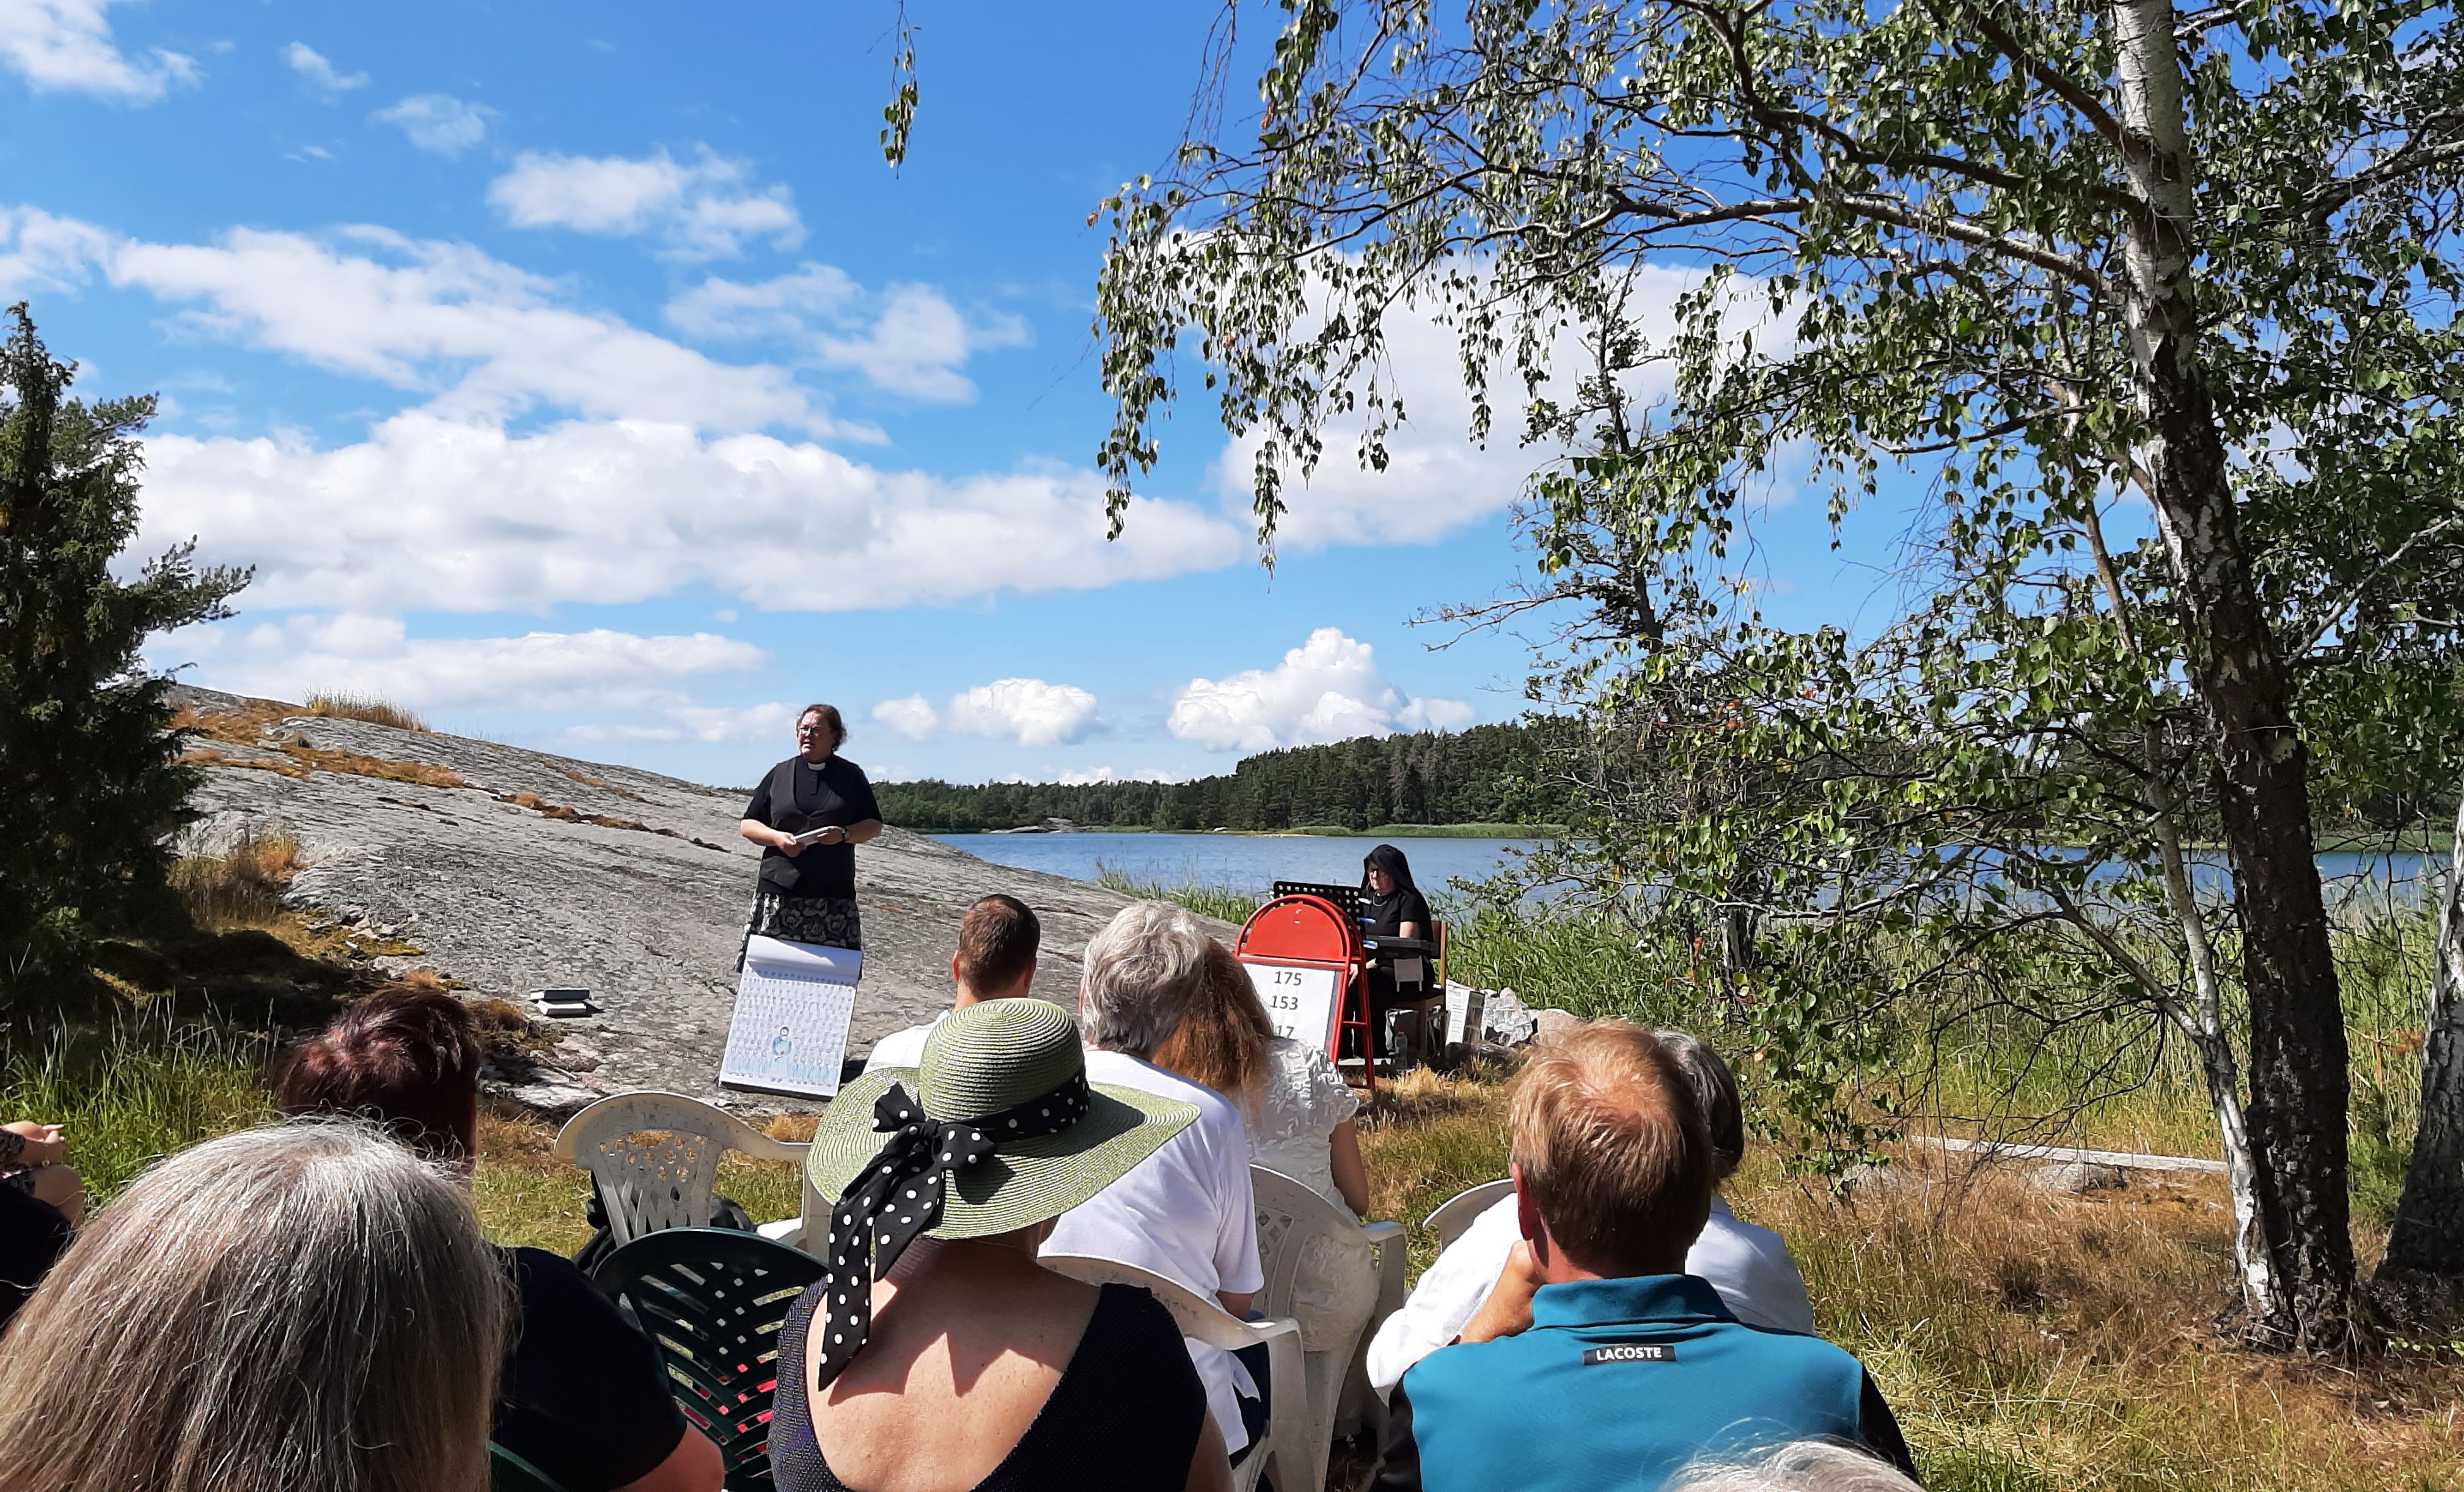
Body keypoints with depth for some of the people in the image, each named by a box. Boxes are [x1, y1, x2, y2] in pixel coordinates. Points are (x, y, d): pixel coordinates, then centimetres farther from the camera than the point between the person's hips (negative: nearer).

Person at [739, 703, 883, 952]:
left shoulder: (851, 775, 12)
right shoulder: (779, 774, 13)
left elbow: (874, 825, 12)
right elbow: (748, 825, 14)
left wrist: (844, 834, -8)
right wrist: (776, 837, -6)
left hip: (835, 895, -1)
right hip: (779, 889, 1)